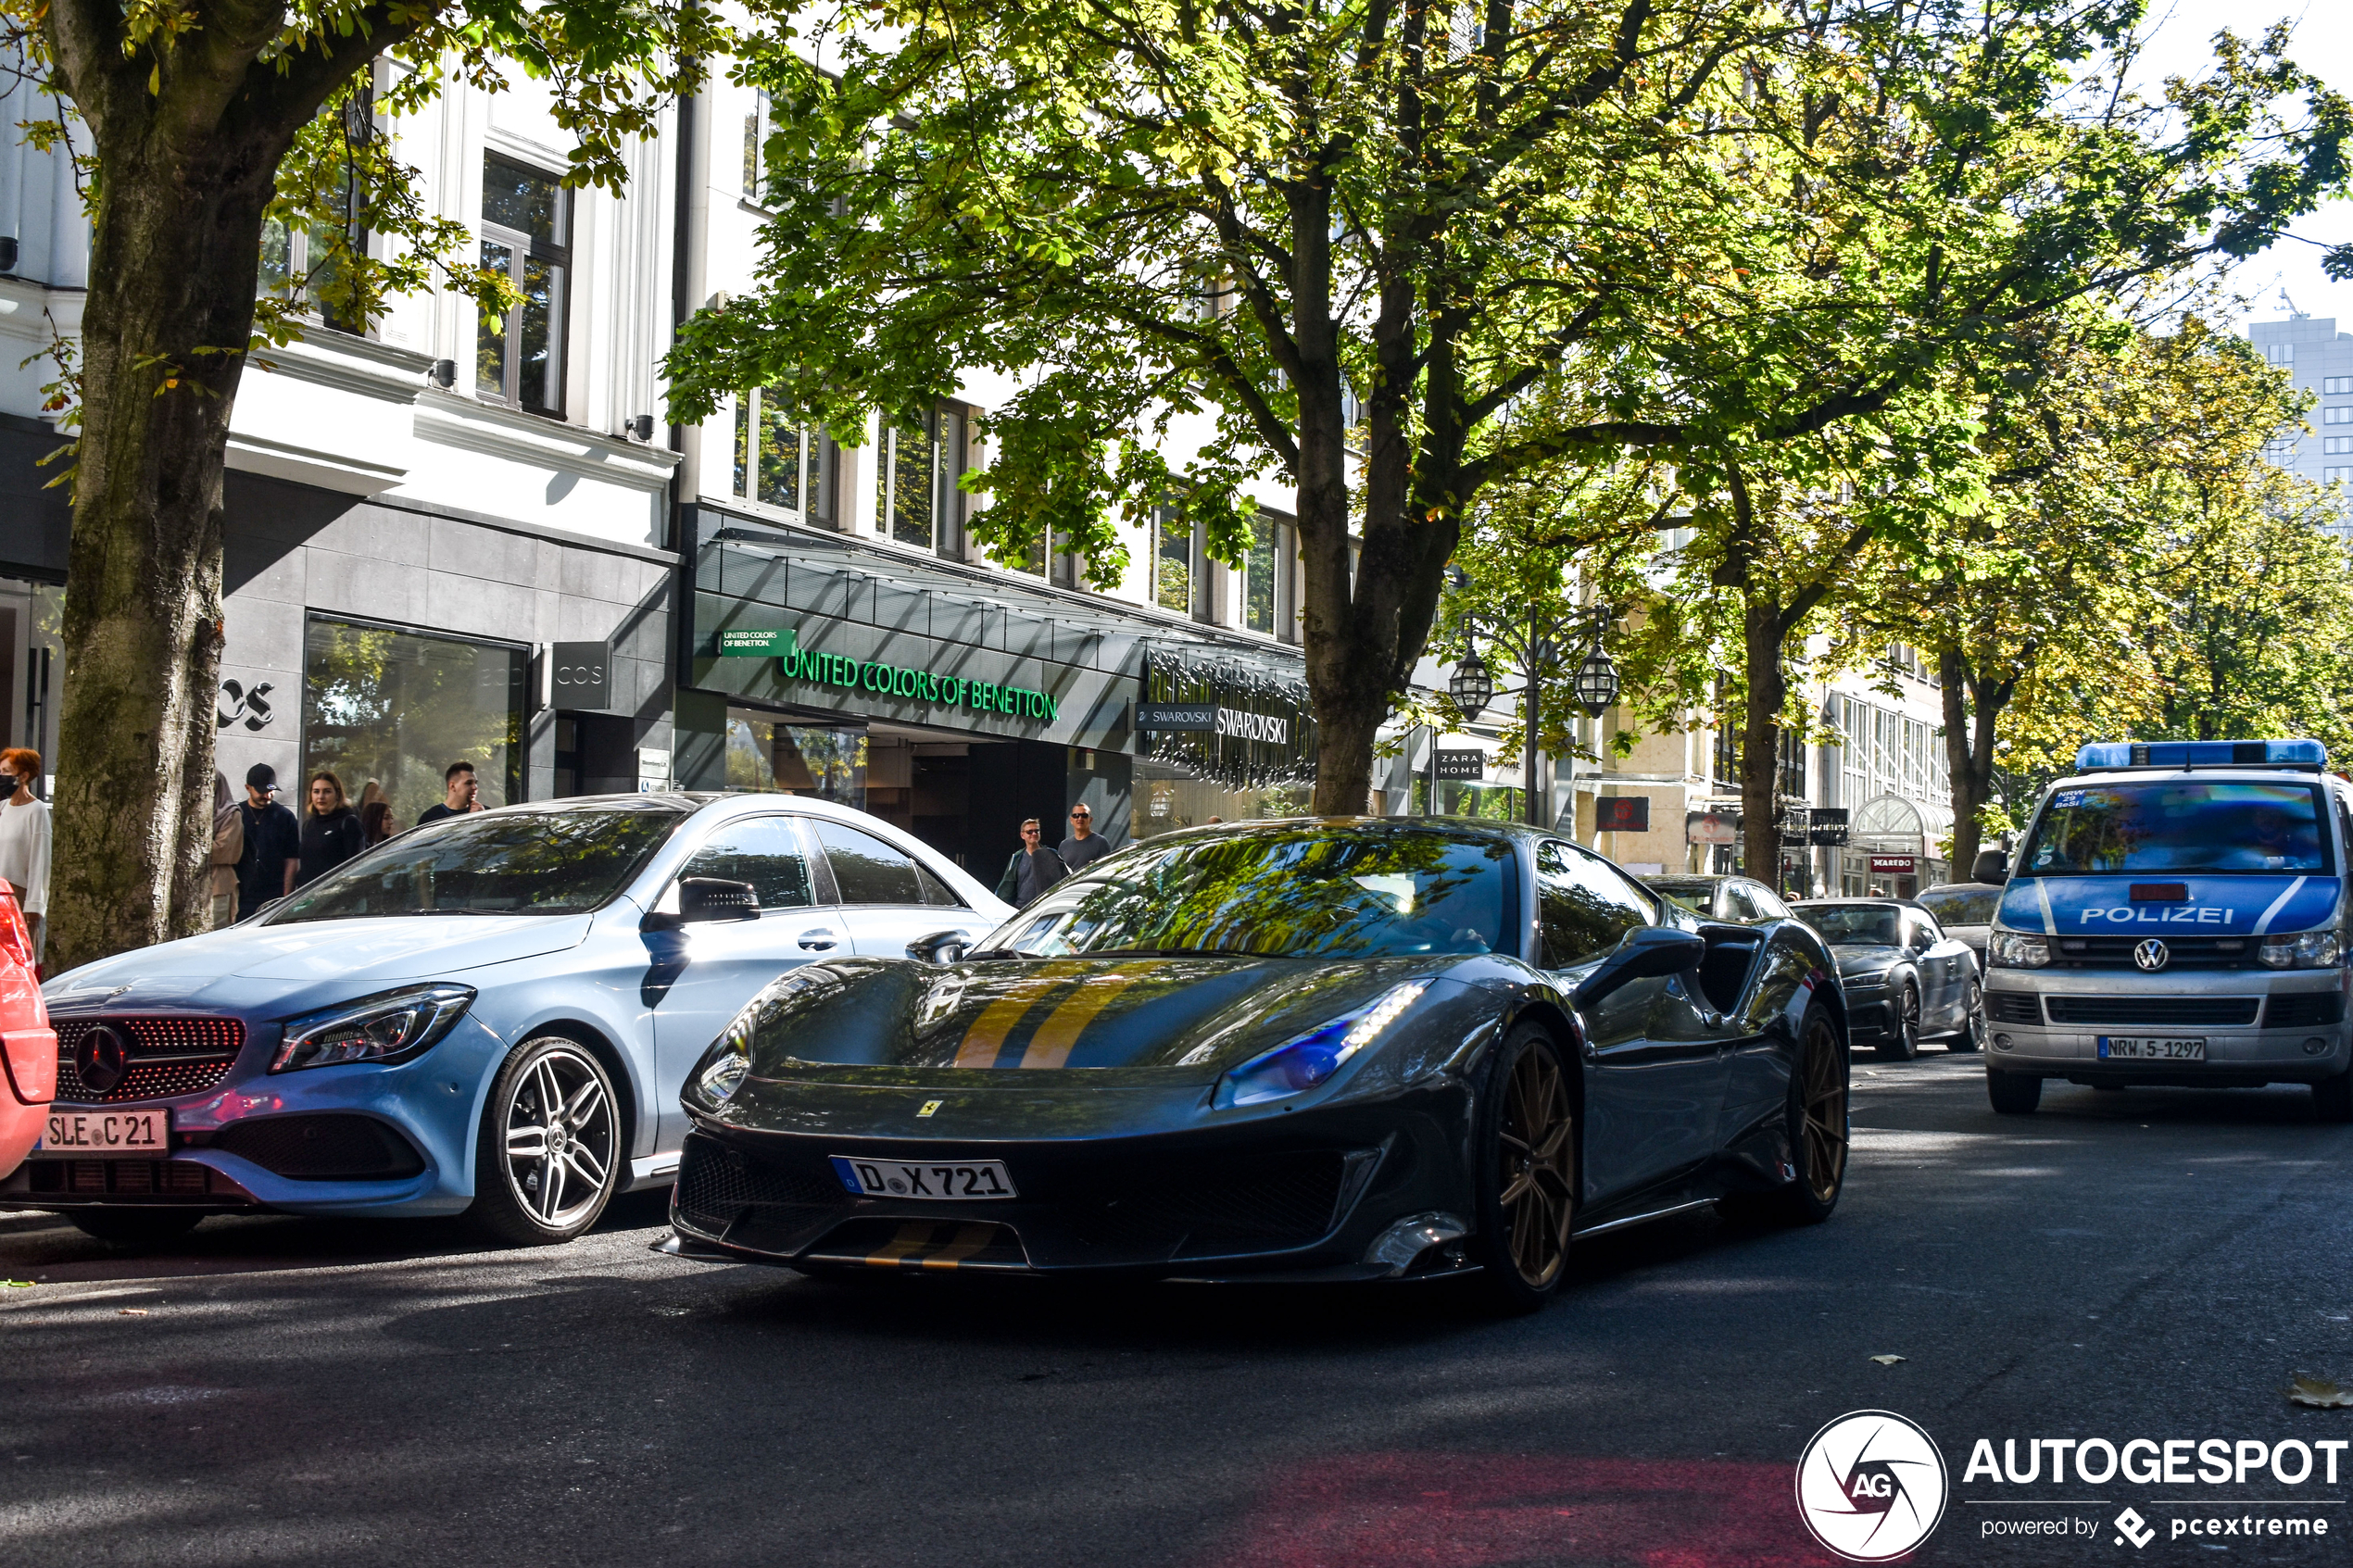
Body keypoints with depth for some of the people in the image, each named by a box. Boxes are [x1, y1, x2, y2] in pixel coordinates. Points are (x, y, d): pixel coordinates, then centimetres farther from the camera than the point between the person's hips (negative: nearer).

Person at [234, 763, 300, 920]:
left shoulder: (285, 817, 6)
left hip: (274, 900, -1)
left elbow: (292, 860, 3)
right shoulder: (237, 815, 8)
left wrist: (286, 898, -5)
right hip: (242, 899, 1)